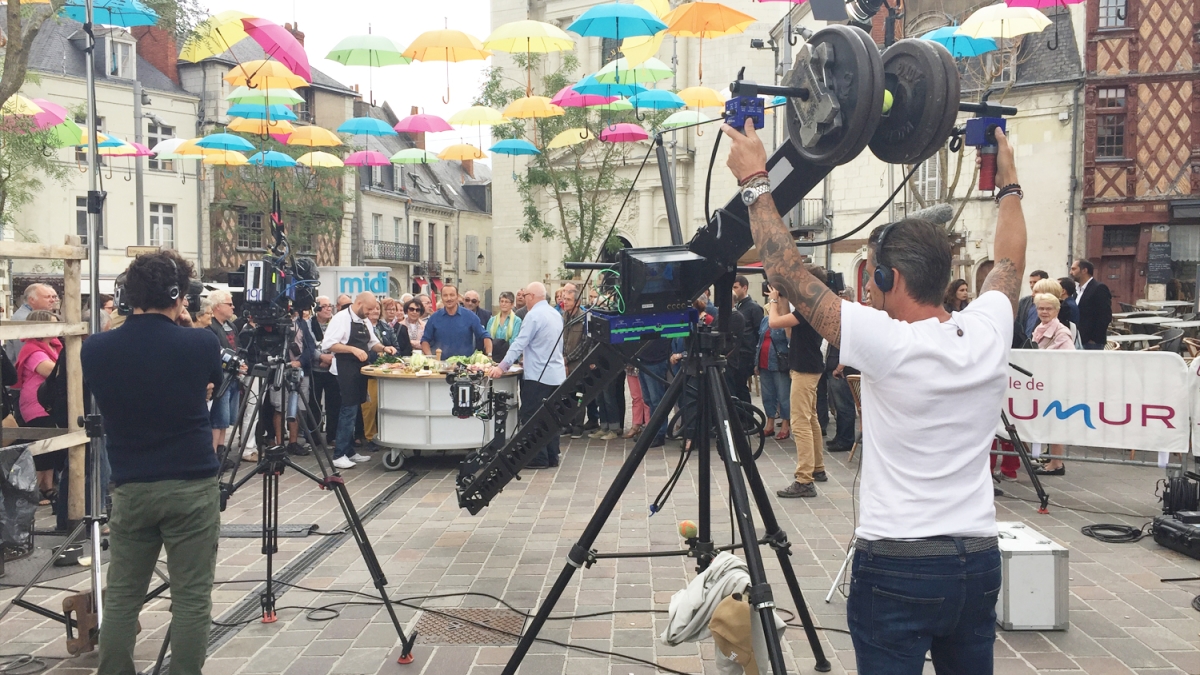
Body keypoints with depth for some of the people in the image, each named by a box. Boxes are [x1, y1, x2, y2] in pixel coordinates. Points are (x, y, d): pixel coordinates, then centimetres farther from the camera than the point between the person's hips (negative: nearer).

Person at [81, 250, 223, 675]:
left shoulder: (95, 349, -3)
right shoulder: (202, 344, -9)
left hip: (130, 489, 3)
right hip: (193, 488, -2)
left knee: (121, 597, 13)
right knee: (191, 599, 3)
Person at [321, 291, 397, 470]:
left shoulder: (364, 321, 14)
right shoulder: (341, 318, -12)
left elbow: (372, 343, 25)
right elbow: (328, 345, -19)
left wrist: (384, 348, 6)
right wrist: (353, 349, -24)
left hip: (360, 371, 9)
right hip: (346, 371, -9)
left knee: (353, 411, 13)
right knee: (349, 411, -9)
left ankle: (349, 451, 21)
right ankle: (339, 455, -5)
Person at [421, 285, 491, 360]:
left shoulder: (470, 316, 5)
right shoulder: (434, 318, 9)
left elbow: (485, 337, 5)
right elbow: (425, 340, 13)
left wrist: (489, 355, -10)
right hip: (441, 364, 1)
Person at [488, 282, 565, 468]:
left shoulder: (534, 315, -14)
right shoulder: (555, 314, 12)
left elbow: (520, 343, -18)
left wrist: (502, 367, -17)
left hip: (538, 375, -8)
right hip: (556, 374, 8)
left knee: (531, 418, -2)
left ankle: (538, 458, -2)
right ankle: (552, 456, 15)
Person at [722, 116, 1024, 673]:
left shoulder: (887, 344, -17)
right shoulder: (988, 334, -1)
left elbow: (787, 274, -14)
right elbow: (1010, 263, 20)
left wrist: (754, 182, -6)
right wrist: (1008, 183, 33)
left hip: (896, 568, -6)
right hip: (979, 563, 6)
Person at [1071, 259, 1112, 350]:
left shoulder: (1099, 288, -10)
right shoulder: (1078, 290, 16)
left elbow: (1105, 316, -15)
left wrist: (1094, 339, -16)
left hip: (1092, 342, -8)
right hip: (1079, 341, 8)